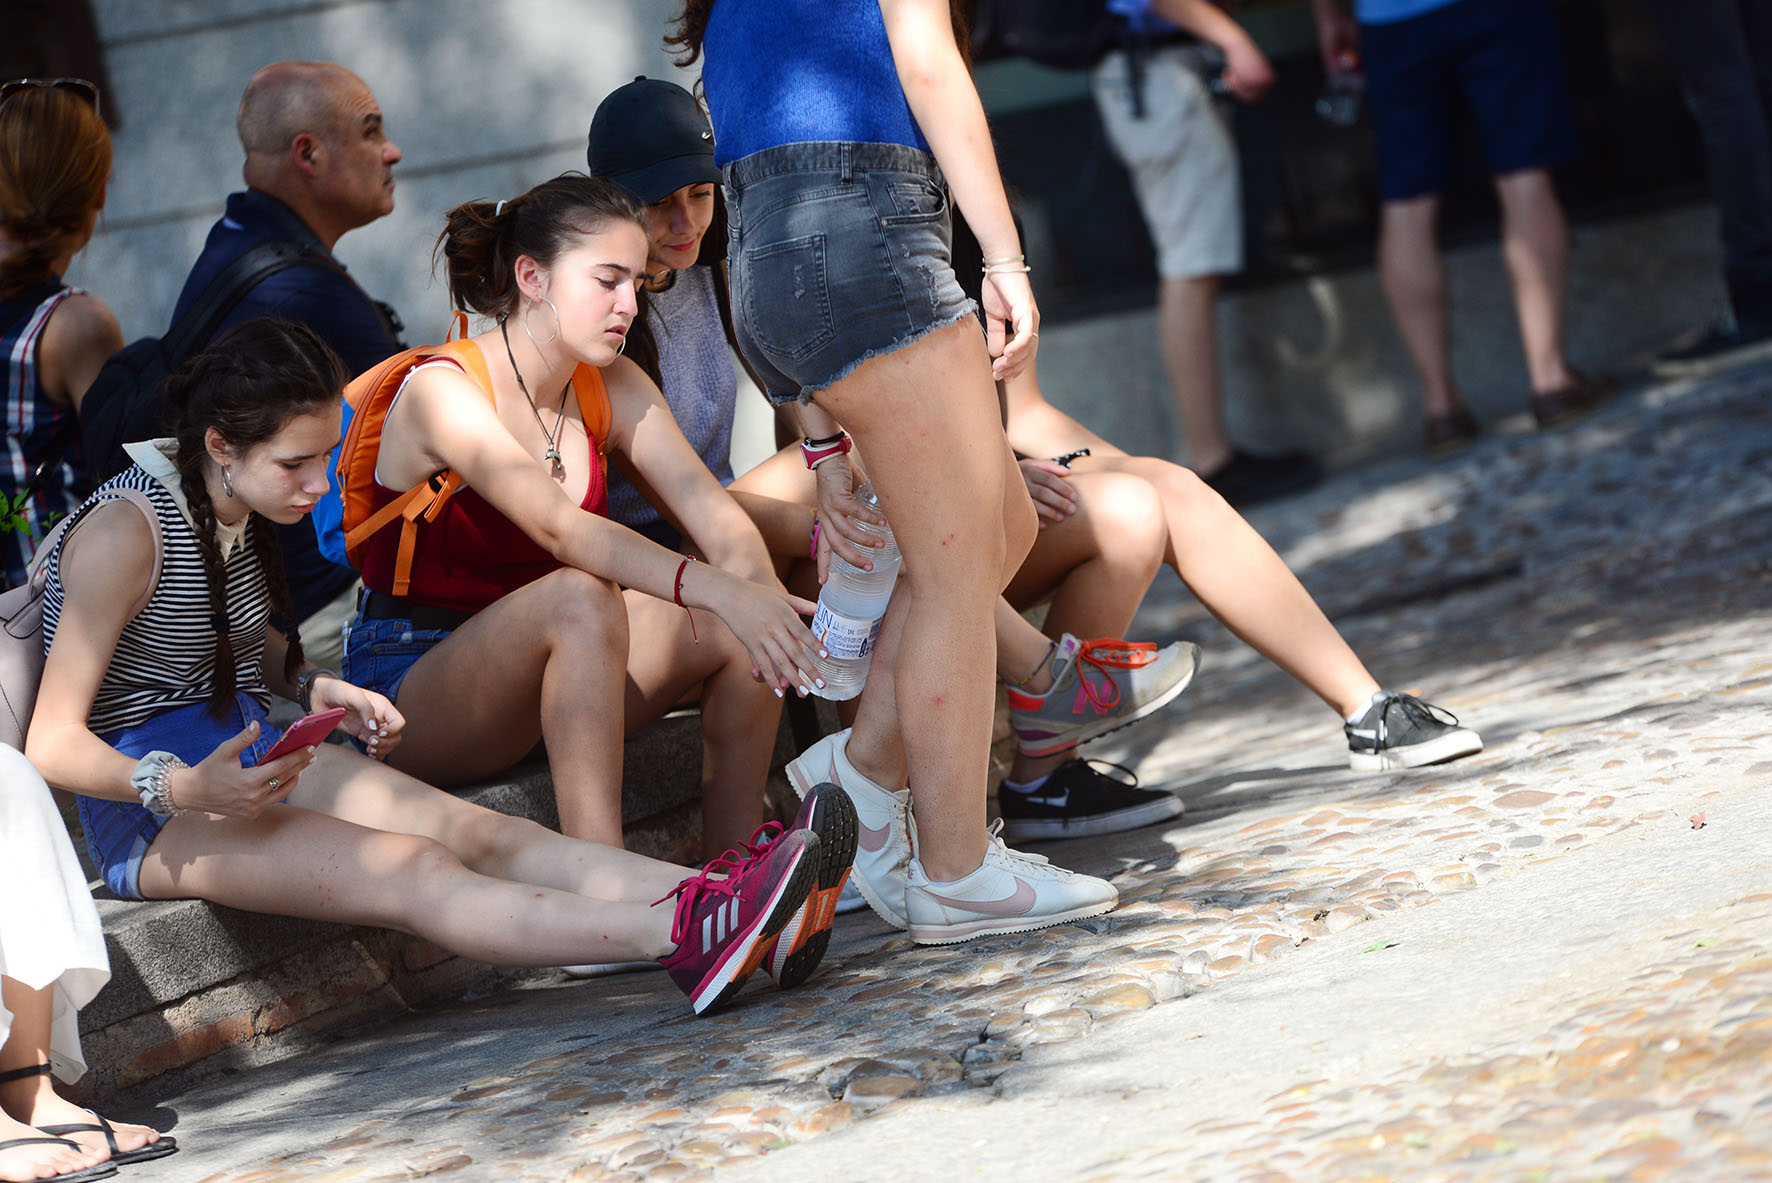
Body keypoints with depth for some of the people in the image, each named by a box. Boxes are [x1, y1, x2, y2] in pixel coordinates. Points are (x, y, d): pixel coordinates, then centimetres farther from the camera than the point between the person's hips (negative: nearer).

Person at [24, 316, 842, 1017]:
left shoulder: (234, 509, 10)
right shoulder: (125, 531, -18)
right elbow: (53, 743, -19)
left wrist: (312, 687, 10)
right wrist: (182, 788, -33)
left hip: (250, 759, 9)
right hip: (152, 816, -9)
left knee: (483, 833, -16)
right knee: (418, 875, -28)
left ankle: (722, 899, -36)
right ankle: (683, 939, -47)